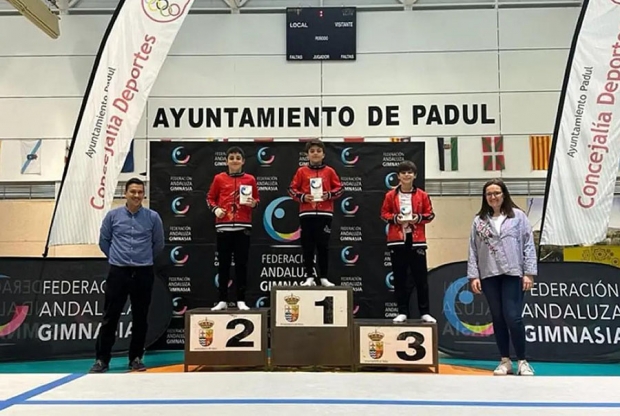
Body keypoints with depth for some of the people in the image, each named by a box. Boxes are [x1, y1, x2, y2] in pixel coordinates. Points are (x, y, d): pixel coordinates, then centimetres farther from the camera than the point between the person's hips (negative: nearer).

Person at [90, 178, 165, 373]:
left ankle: (136, 358, 20)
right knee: (110, 317, 2)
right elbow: (104, 241, 11)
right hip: (118, 272, 0)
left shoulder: (153, 217, -1)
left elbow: (159, 244, 10)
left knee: (140, 318, 7)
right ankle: (102, 359, 13)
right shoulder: (112, 215, 0)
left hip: (144, 273, 1)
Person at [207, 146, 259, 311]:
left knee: (241, 264, 3)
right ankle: (222, 300, 12)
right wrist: (215, 209, -6)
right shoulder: (219, 178, 5)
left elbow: (256, 199, 15)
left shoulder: (250, 179, 7)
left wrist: (254, 204, -7)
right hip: (223, 226, 0)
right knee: (223, 264, 4)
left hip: (243, 227, 0)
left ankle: (241, 300, 10)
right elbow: (210, 198, 12)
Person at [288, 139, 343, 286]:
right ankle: (309, 277, 10)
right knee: (308, 246, 3)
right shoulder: (301, 171, 5)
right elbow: (292, 189, 5)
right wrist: (302, 197, -11)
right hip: (306, 213, 0)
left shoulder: (329, 171, 5)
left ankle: (324, 277, 11)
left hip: (324, 213, 0)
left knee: (323, 246, 3)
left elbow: (340, 188, 7)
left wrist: (329, 195, -9)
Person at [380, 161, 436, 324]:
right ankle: (402, 312, 13)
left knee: (421, 277, 2)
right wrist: (395, 218, -12)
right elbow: (384, 214, 6)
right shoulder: (390, 195, 4)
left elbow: (430, 214, 6)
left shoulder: (422, 195, 4)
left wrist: (419, 218, -12)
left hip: (417, 239, 0)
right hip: (397, 240, 1)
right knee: (399, 277, 4)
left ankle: (425, 312, 11)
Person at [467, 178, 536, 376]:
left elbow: (528, 245, 0)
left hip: (513, 274, -2)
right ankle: (505, 361, 20)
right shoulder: (479, 220, 8)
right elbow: (473, 250, 6)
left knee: (513, 318, -6)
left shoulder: (518, 216, 3)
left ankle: (522, 361, 11)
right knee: (498, 319, 9)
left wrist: (529, 273, -6)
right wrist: (473, 276, -1)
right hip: (489, 276, 3)